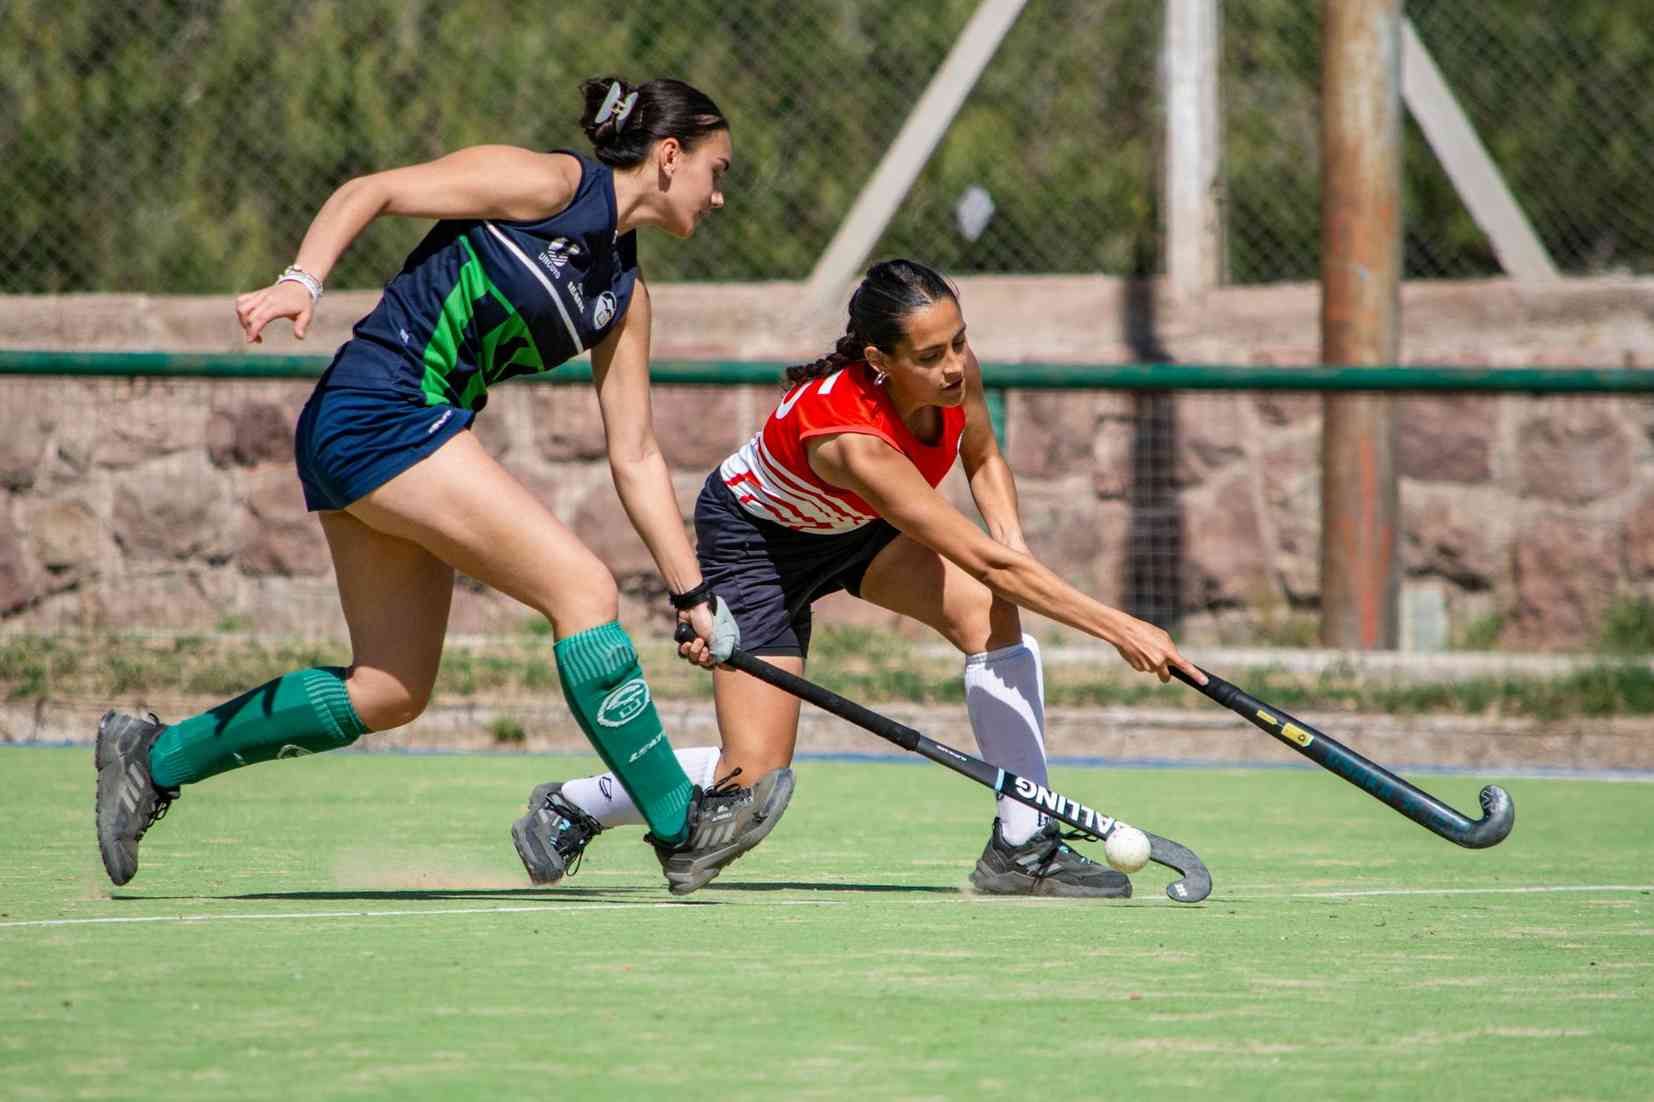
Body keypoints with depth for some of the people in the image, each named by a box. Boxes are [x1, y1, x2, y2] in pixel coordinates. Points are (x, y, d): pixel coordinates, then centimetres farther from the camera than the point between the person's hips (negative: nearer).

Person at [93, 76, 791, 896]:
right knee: (583, 588, -14)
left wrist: (694, 597, 14)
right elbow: (368, 192, -8)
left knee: (388, 694, 9)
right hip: (379, 407, -9)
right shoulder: (549, 185, -6)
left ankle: (154, 757, 21)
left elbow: (635, 459, 17)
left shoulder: (623, 294, 15)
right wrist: (302, 281, -23)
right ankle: (683, 829, -12)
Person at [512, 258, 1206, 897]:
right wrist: (1117, 627, -47)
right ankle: (568, 807, 16)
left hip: (856, 528, 7)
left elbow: (983, 459, 4)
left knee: (989, 613, -22)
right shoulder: (854, 440, -42)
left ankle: (1022, 847, -18)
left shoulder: (957, 373, -22)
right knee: (755, 782, -10)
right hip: (755, 542, -6)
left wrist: (1012, 539, -15)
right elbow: (986, 562, -45)